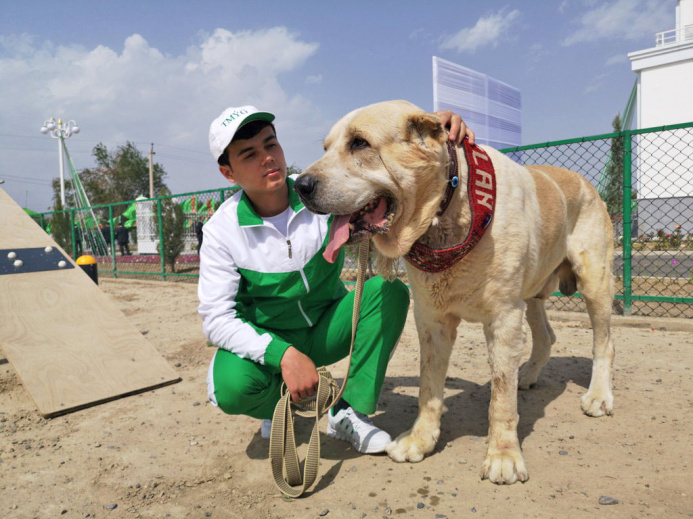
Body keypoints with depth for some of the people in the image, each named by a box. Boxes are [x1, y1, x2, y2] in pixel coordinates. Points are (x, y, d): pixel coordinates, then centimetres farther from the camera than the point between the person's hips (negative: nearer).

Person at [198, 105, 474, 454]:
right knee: (232, 386, -34)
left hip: (327, 329, 2)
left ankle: (350, 412, -13)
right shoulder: (222, 230, -17)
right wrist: (283, 354, -34)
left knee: (388, 289, -24)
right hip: (267, 340, -2)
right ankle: (279, 404, 5)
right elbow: (217, 318, -20)